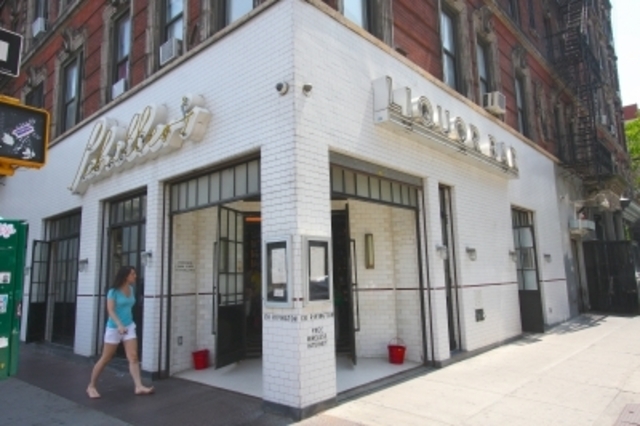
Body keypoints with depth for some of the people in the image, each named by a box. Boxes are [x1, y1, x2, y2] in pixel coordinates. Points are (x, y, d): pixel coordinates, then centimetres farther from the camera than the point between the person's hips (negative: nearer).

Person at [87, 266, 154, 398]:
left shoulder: (132, 289, 5)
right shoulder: (114, 291, -13)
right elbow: (110, 310, -20)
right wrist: (119, 324, -32)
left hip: (129, 326, 5)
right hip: (114, 328, -5)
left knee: (133, 357, -5)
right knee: (105, 359, 5)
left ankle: (139, 386, -7)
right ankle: (91, 386, 22)